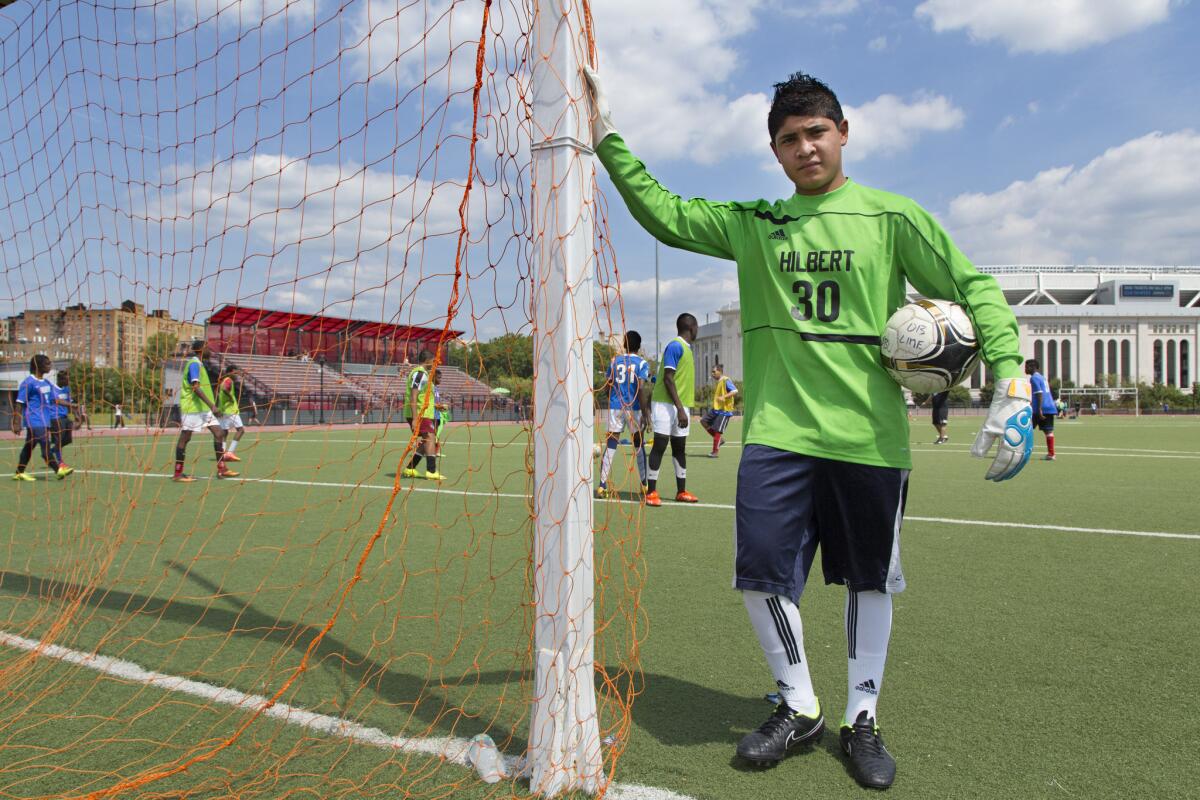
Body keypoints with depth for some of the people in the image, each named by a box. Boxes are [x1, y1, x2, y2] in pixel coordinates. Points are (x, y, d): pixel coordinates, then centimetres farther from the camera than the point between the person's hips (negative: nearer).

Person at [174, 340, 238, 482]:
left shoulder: (198, 364, 16)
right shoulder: (194, 364, -14)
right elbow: (195, 387, -24)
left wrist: (212, 406, 25)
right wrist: (212, 406, -29)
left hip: (203, 408, 9)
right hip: (191, 408, -9)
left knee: (219, 433, 3)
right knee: (185, 437, -1)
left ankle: (221, 469, 5)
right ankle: (177, 474, 7)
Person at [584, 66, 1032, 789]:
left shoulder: (892, 216, 4)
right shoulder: (752, 224, 10)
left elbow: (975, 287, 3)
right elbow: (664, 214, 9)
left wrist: (1011, 378, -9)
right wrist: (608, 141, 2)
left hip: (870, 435, -1)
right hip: (777, 431, 2)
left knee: (869, 580, 9)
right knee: (762, 573, -2)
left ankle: (862, 720, 29)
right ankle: (800, 710, 22)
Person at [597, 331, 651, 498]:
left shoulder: (614, 361, 8)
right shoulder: (642, 363, -1)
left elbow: (608, 386, 9)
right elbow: (641, 388, -12)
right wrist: (645, 413, -13)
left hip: (615, 407, 2)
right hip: (634, 408, -2)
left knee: (610, 445, 0)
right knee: (638, 445, 12)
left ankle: (602, 486, -7)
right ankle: (643, 485, 16)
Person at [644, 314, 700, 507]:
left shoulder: (685, 348, 16)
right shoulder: (675, 346, -12)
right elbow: (668, 378, -18)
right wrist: (680, 409, -21)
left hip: (681, 406, 9)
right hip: (666, 404, -9)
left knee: (680, 448, 11)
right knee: (660, 445, -6)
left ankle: (681, 492, 18)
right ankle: (651, 492, -2)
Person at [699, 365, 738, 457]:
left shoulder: (726, 380, -13)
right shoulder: (716, 382, 14)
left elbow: (735, 391, -24)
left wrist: (724, 397, -34)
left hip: (724, 410, -9)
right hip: (715, 408, 9)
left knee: (718, 431, -6)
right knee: (703, 421, 2)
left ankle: (715, 452, 4)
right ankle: (720, 439, 10)